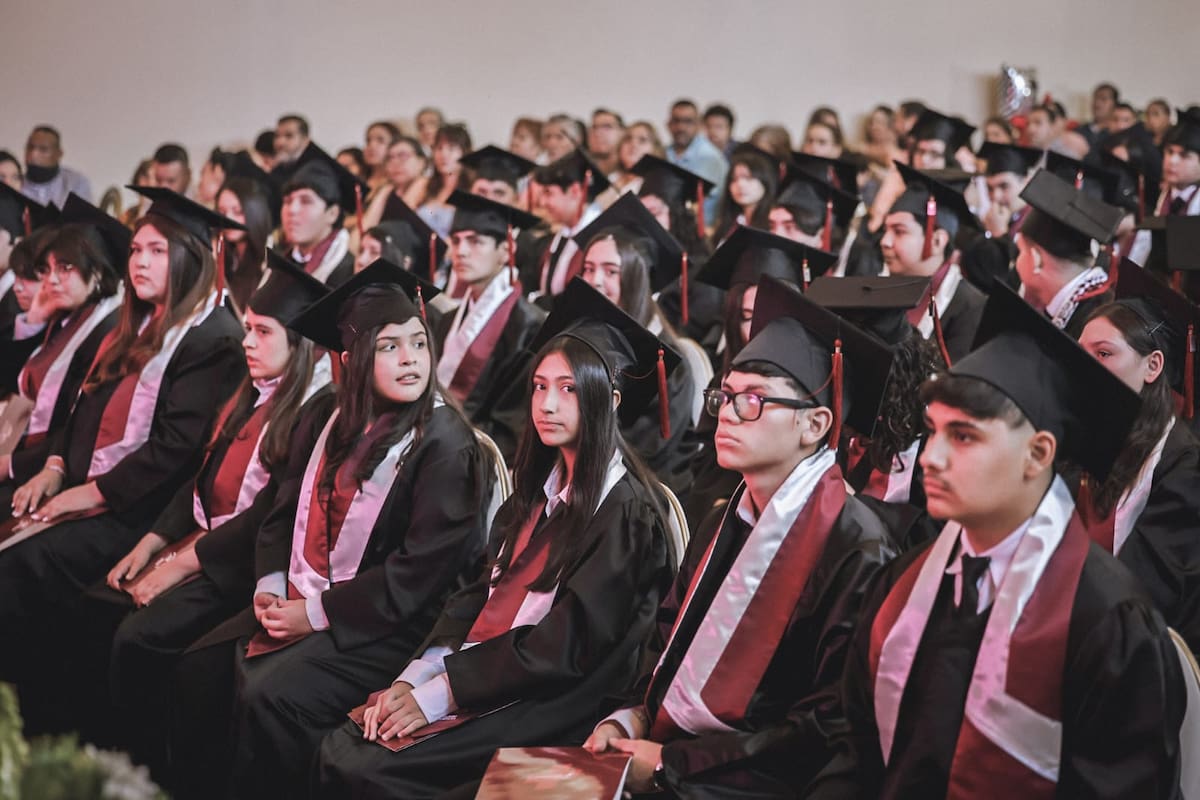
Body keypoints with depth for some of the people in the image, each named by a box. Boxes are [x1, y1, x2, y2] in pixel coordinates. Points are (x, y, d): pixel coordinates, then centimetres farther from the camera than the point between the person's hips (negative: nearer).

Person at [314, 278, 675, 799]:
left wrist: (437, 695, -16)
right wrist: (411, 679, -4)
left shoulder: (626, 510, -12)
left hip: (548, 703, -7)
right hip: (479, 673, 8)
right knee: (339, 752, -11)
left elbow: (565, 645, -17)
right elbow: (480, 596, 11)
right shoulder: (540, 489, 14)